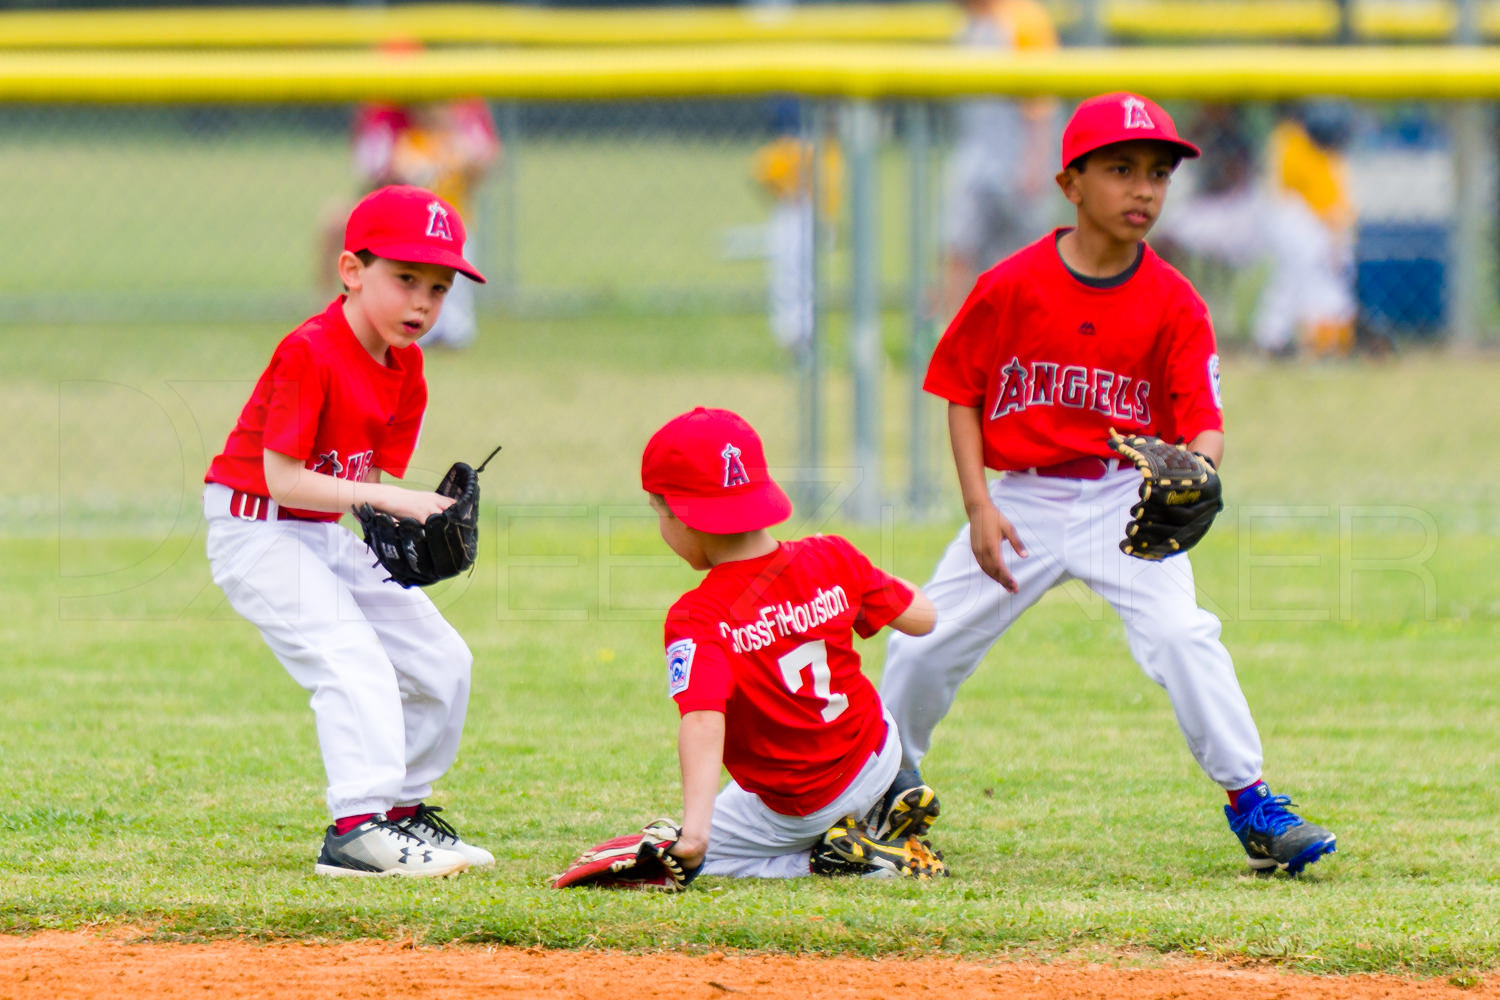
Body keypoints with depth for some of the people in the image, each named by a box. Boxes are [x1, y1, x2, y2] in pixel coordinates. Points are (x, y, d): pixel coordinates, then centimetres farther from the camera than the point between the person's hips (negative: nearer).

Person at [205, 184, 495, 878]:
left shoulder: (404, 369, 3)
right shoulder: (309, 354, -23)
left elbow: (379, 487, 2)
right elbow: (282, 478, -26)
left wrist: (421, 523, -20)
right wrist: (391, 501, -29)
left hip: (331, 536, 9)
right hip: (258, 532, -9)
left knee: (441, 661, 9)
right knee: (353, 660, -25)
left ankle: (404, 809, 24)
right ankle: (358, 827, -32)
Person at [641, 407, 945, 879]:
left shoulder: (697, 619, -26)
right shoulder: (829, 558, -11)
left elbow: (704, 721, -39)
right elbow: (921, 617, 1)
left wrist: (696, 827, -48)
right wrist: (866, 576, 19)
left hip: (794, 813, -6)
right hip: (878, 756, 6)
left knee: (688, 858, 14)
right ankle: (889, 800, 17)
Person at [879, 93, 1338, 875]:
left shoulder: (1173, 304, -7)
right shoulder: (1009, 287, -8)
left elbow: (1201, 420, -9)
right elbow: (961, 393, 1)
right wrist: (978, 507, -8)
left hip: (1126, 501, -1)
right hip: (1021, 500, 1)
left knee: (1181, 635, -22)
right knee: (924, 649, 3)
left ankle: (1250, 802, -13)